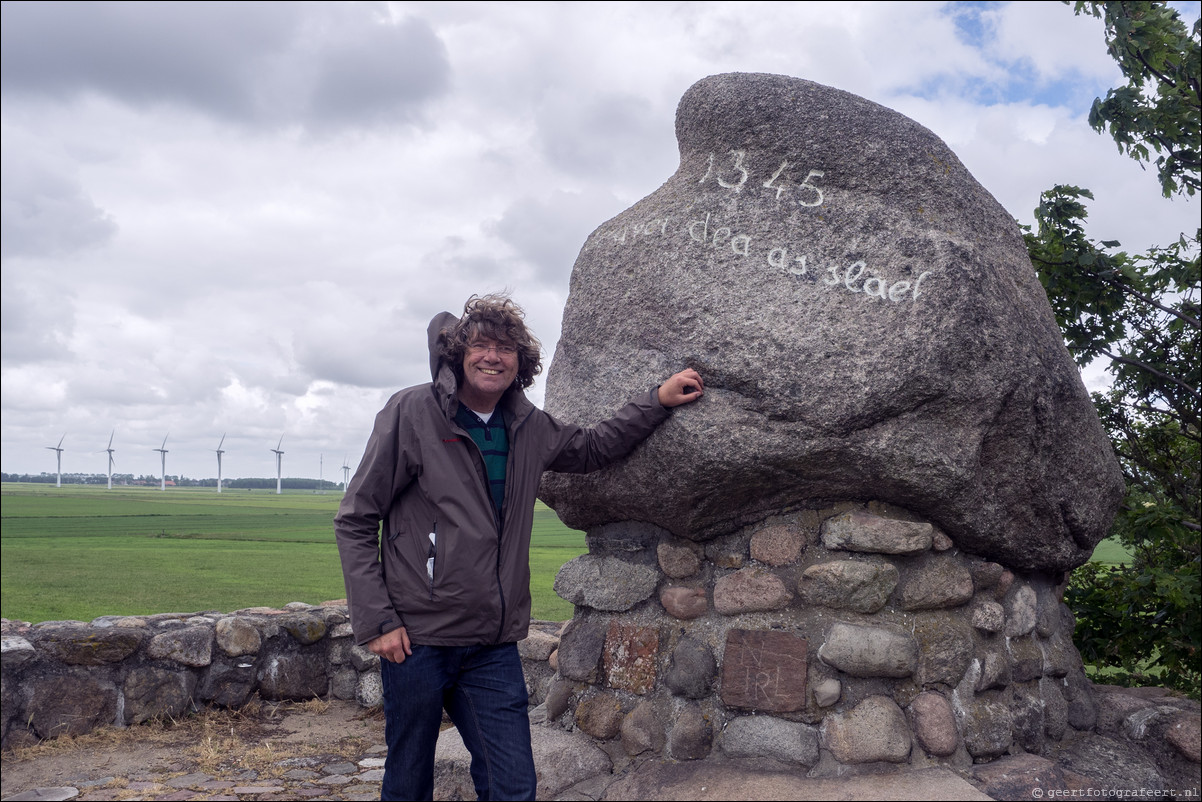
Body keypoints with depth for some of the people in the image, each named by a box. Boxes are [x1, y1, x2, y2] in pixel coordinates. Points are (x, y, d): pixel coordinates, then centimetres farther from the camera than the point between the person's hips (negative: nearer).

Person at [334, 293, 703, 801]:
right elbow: (355, 520, -5)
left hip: (494, 645, 4)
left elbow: (593, 448, 25)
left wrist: (659, 401, 15)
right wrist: (377, 621, -11)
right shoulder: (413, 412, -7)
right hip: (417, 637, -3)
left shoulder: (529, 428, 7)